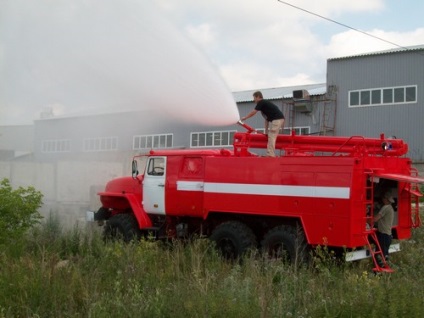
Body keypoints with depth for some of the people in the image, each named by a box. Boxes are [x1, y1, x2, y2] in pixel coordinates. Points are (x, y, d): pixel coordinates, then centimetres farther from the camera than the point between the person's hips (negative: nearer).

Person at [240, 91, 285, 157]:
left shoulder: (261, 102, -4)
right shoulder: (264, 104, 24)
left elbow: (253, 113, -3)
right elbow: (267, 118, 26)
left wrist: (244, 118, 10)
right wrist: (266, 130, 27)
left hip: (277, 120, -10)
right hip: (277, 120, 10)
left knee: (271, 138, -10)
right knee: (271, 138, 12)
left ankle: (270, 155, -11)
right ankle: (270, 154, 14)